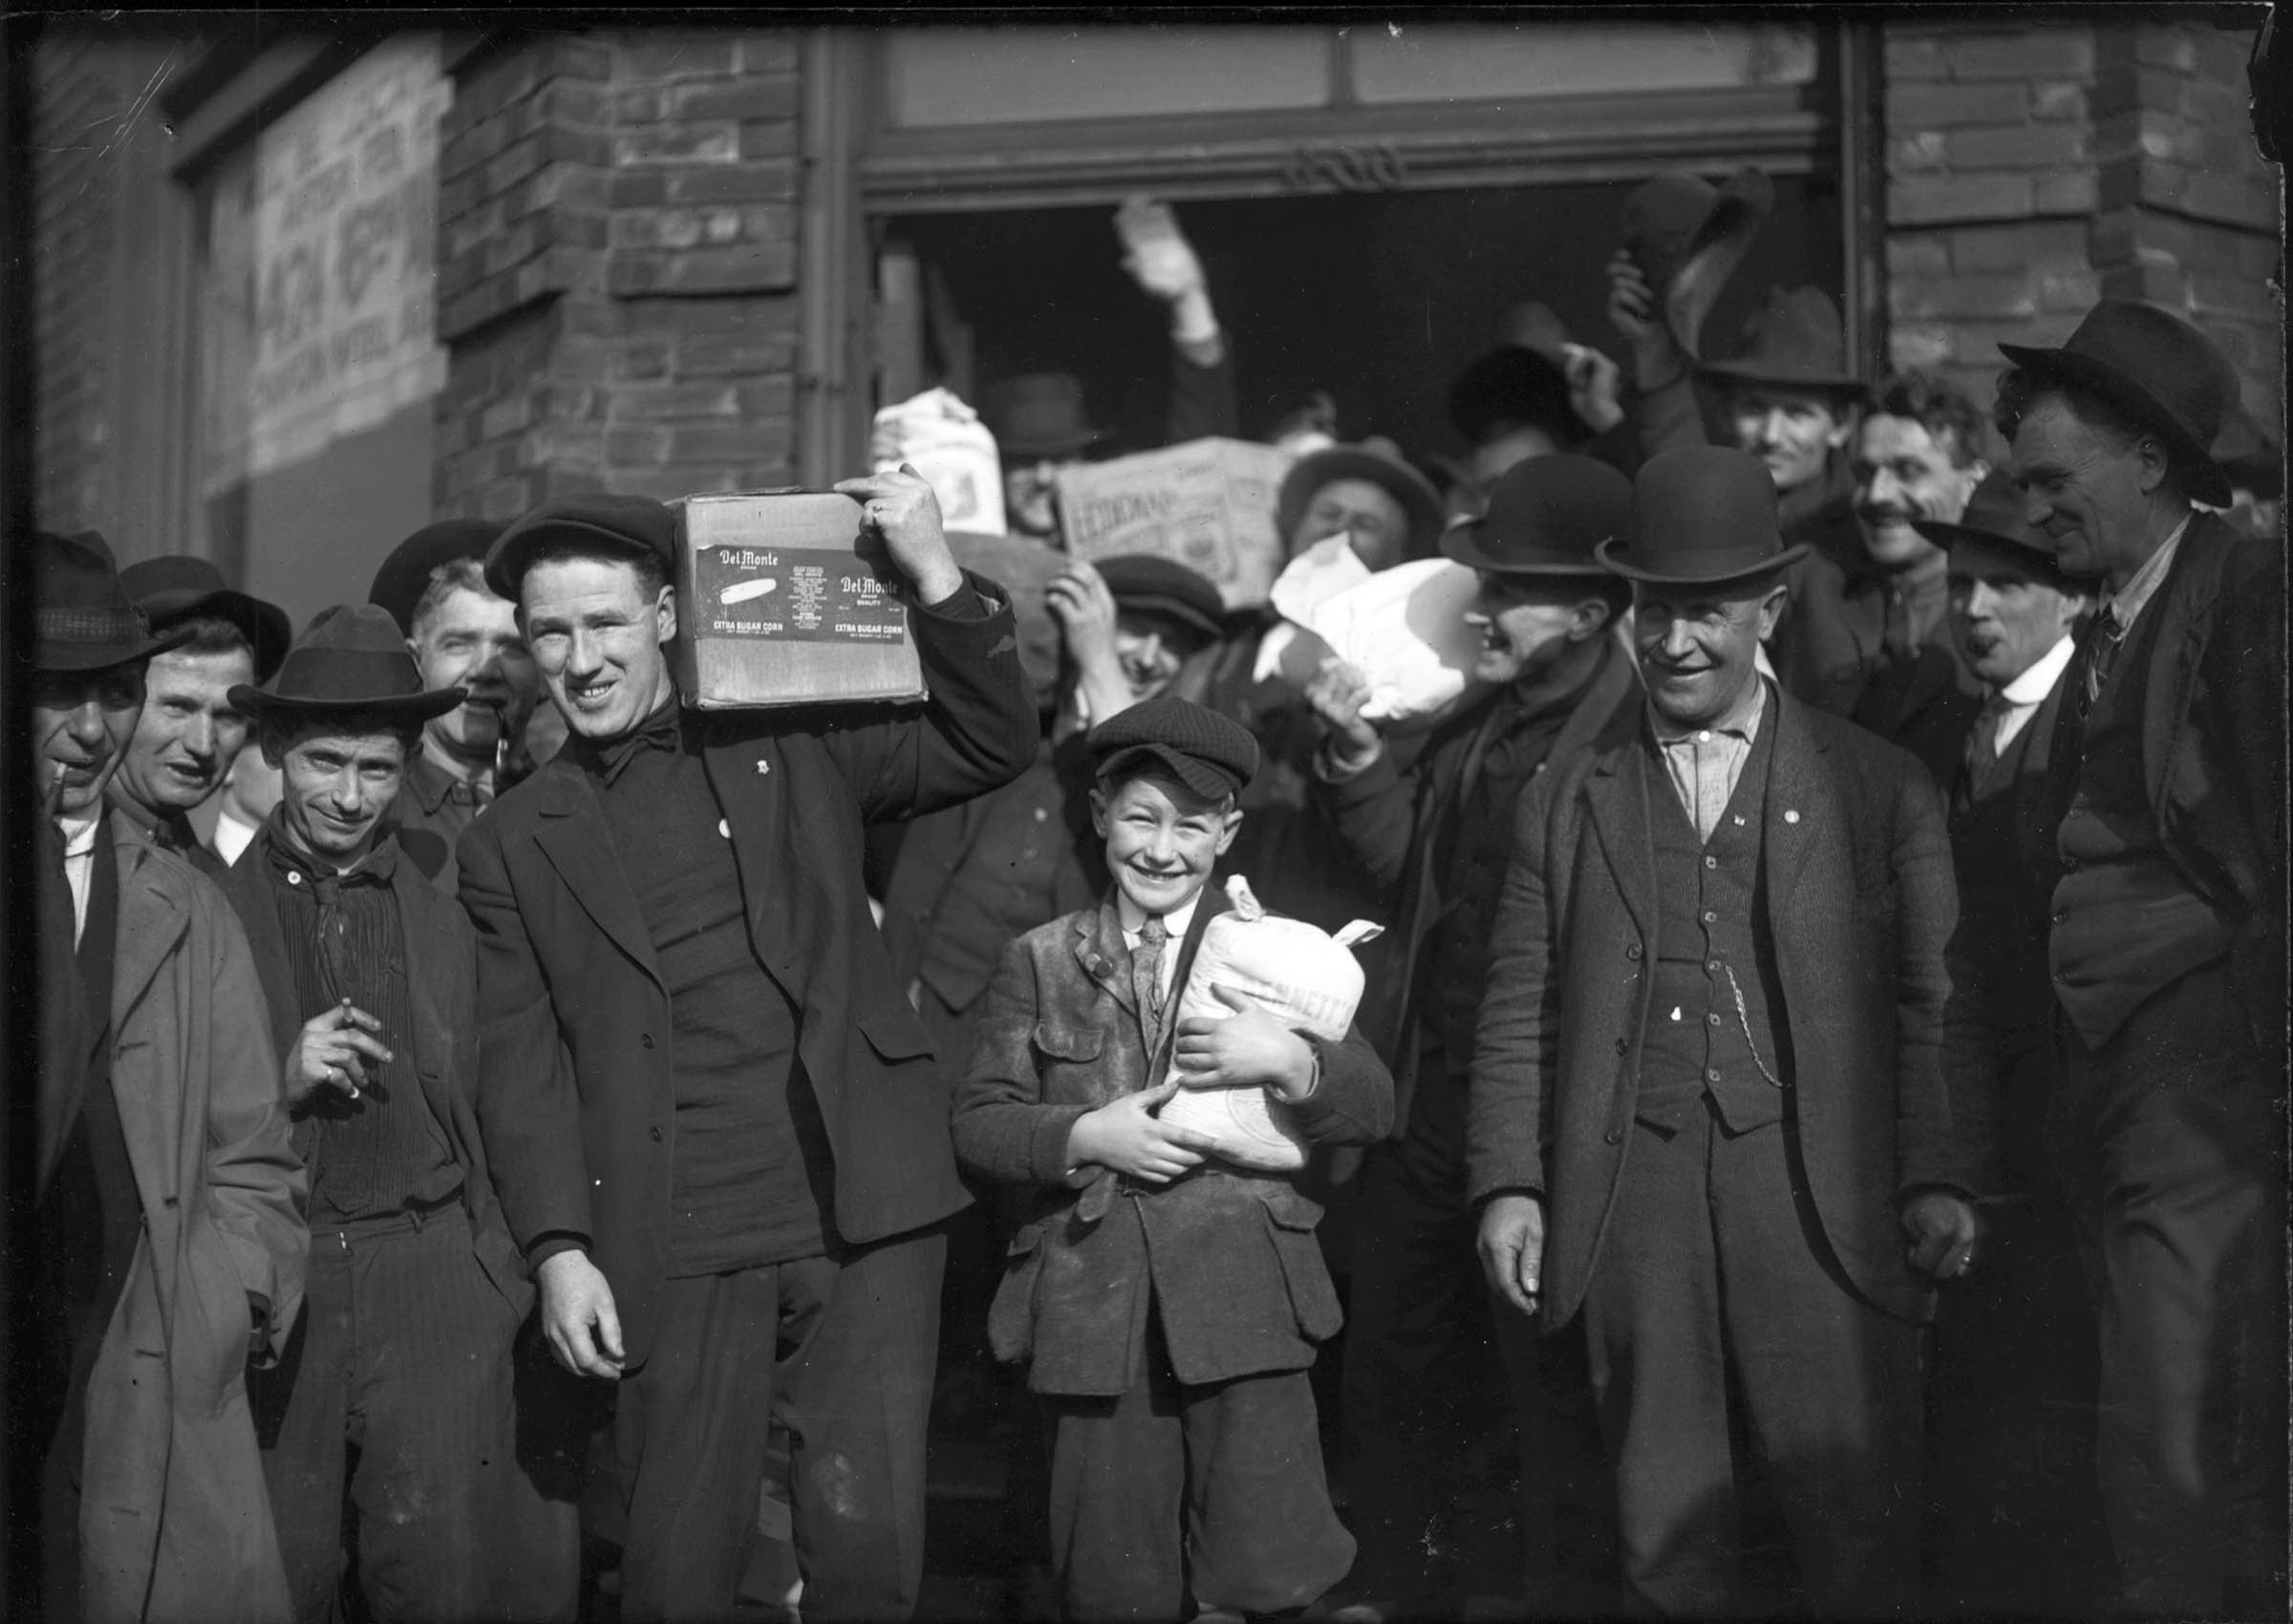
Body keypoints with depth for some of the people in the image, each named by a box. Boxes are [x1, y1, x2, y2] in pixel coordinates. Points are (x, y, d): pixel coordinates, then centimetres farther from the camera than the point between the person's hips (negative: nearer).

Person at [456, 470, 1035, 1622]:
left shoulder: (790, 743, 11)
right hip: (674, 1249, 0)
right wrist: (559, 1249, -6)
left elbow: (995, 747, 7)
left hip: (863, 1214, 0)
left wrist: (935, 576, -6)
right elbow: (522, 1063, 5)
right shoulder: (513, 843, 10)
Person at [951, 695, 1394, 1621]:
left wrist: (1291, 1063, -13)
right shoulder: (1040, 963, 9)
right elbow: (977, 1122, 5)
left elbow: (1374, 1107, 6)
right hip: (1093, 1299, 1)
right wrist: (1084, 1137, -11)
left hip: (1240, 1299, 0)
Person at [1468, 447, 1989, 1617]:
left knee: (1854, 1506, -1)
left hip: (1818, 1193, -1)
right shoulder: (1567, 799, 12)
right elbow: (1518, 1010, 10)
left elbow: (1933, 996, 4)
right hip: (1633, 1195, 2)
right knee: (1663, 1524, 7)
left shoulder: (1877, 787, 8)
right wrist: (1507, 1183, 1)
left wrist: (1941, 1177, -6)